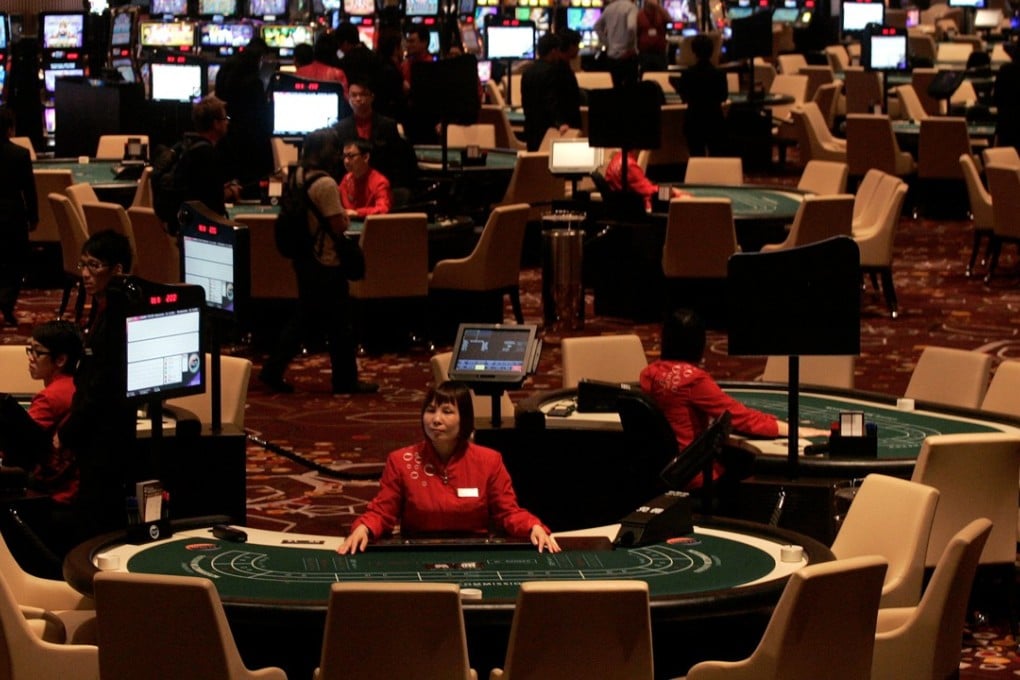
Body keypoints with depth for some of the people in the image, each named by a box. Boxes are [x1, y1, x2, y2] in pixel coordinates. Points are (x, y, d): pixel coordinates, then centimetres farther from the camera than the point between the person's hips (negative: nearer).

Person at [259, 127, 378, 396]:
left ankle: (273, 370, 16)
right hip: (326, 262, -9)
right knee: (338, 323, 3)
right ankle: (345, 380, 12)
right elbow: (338, 225, -22)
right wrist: (346, 218, 0)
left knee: (304, 318, 17)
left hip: (304, 259, 9)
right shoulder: (325, 183, -22)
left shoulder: (298, 176, 5)